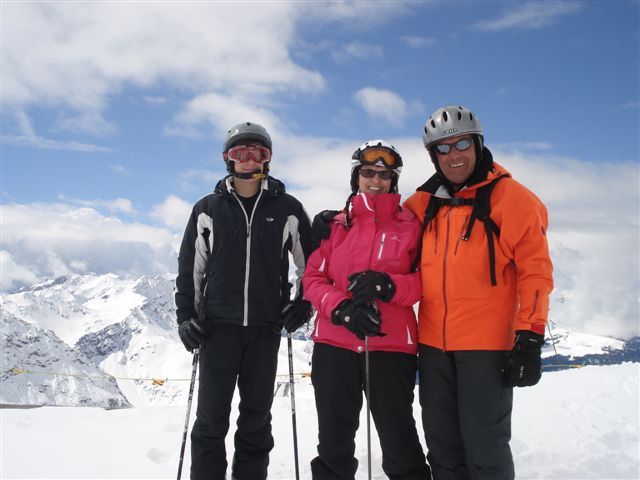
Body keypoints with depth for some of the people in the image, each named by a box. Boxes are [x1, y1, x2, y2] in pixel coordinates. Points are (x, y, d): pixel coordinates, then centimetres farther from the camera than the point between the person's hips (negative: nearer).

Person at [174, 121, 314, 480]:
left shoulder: (287, 209, 5)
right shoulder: (208, 209, 7)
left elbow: (311, 261, 13)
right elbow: (190, 266, 11)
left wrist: (304, 304, 4)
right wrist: (186, 316, 5)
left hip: (265, 328, 0)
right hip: (218, 326, 0)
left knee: (256, 418, 7)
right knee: (212, 418, 0)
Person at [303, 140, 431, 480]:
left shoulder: (411, 225, 6)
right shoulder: (335, 225, 11)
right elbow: (313, 278, 5)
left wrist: (387, 285, -19)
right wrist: (341, 308, -14)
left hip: (392, 346, -2)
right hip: (334, 344, 2)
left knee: (399, 441, 2)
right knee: (334, 442, 11)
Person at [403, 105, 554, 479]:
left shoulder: (511, 198, -4)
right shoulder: (424, 203, 9)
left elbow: (535, 270, -7)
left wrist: (530, 338, -13)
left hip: (487, 345, -5)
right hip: (433, 344, 5)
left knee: (484, 448, 0)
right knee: (443, 448, 14)